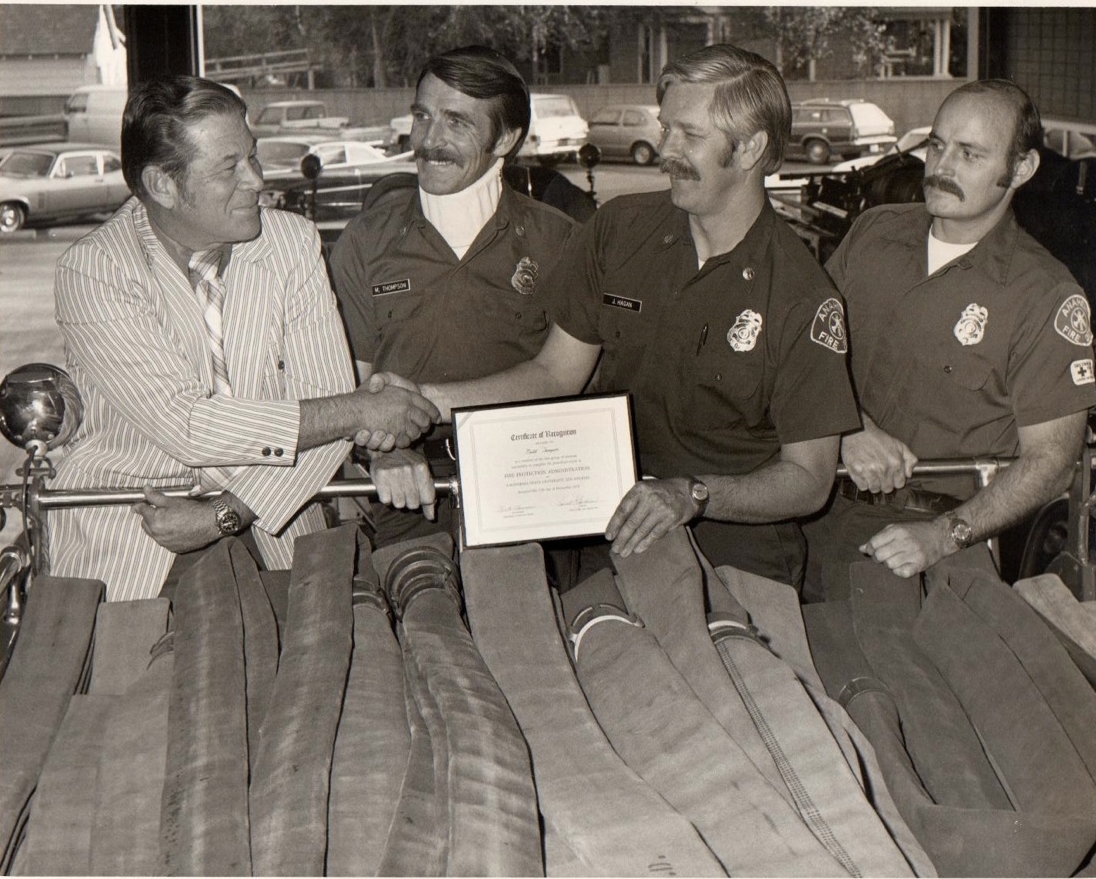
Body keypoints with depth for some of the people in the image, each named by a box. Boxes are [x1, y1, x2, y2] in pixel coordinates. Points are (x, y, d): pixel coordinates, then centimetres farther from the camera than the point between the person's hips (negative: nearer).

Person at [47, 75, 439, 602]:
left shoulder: (293, 241, 1)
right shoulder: (92, 272, -11)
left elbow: (322, 401, -4)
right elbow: (184, 425, -20)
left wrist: (226, 514, -17)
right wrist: (361, 411, -19)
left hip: (269, 524, 3)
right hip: (126, 534, -2)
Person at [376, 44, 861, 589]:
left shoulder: (802, 297, -8)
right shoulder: (618, 229, 4)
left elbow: (810, 479, -7)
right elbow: (555, 374, 10)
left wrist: (693, 495, -24)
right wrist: (428, 399, -4)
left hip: (737, 530, -2)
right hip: (609, 513, 2)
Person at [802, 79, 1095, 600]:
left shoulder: (1047, 297, -5)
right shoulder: (874, 233, 9)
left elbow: (1049, 458, -6)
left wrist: (944, 536, -19)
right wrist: (850, 429, -8)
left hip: (941, 526, -3)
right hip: (828, 506, 3)